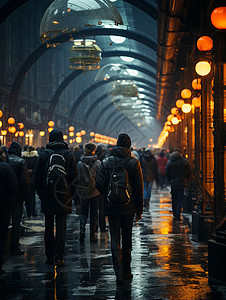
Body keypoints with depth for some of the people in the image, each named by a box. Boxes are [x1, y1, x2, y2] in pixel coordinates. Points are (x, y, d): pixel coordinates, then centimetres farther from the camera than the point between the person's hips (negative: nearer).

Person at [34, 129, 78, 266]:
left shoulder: (44, 155, -3)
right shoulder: (69, 155, -3)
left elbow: (37, 178, 0)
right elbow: (75, 177, -2)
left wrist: (41, 194, 10)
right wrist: (71, 193, 8)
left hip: (47, 198, 1)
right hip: (63, 198, -1)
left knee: (49, 227, 10)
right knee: (61, 227, 2)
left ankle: (50, 256, 15)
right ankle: (59, 257, -5)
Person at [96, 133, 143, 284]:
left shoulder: (107, 162, -4)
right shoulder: (134, 163, -6)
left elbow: (99, 184, -5)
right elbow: (139, 188, -5)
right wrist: (139, 209, 3)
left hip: (112, 207, 0)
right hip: (129, 207, 0)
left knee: (115, 240, 2)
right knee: (127, 239, 14)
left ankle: (119, 272, -10)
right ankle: (126, 271, 21)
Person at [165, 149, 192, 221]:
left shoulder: (170, 162, -2)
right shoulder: (184, 161, -3)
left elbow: (167, 173, -3)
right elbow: (189, 172, -2)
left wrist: (170, 181, 8)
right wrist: (185, 179, 9)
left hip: (173, 183, 1)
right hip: (181, 183, -1)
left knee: (174, 199, 13)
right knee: (180, 200, 1)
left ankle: (175, 214, 19)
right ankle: (178, 215, -7)